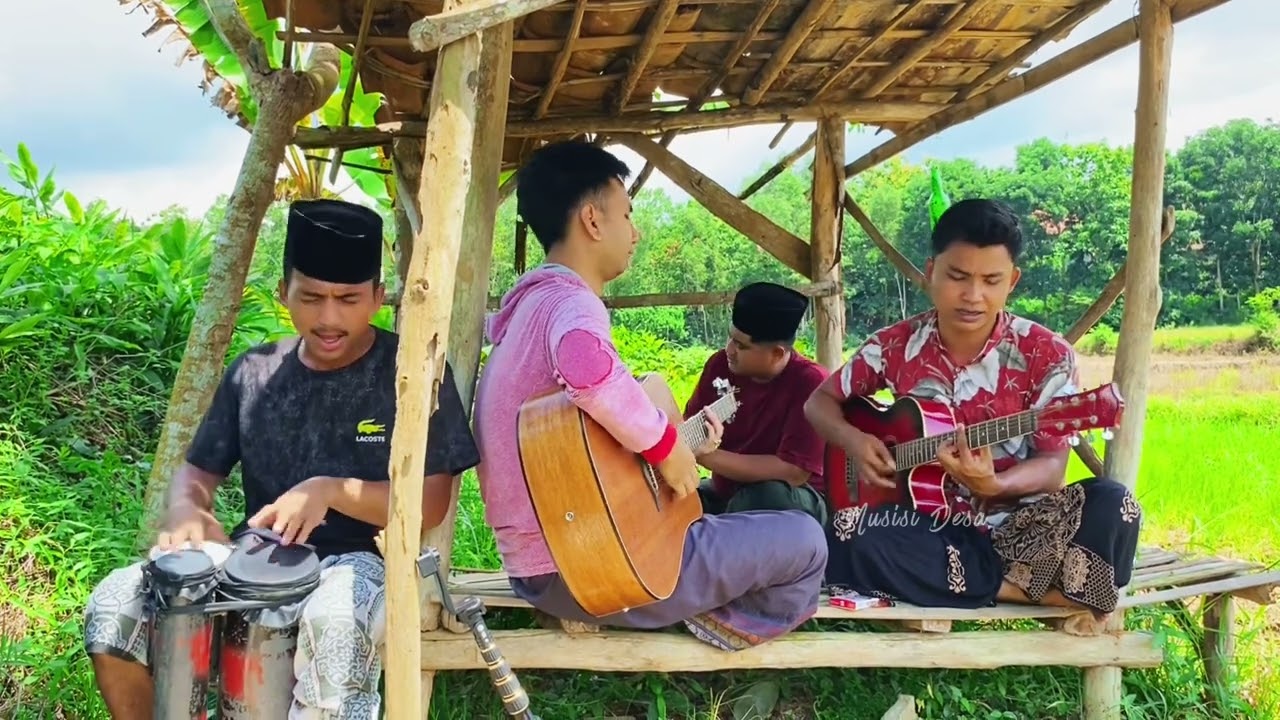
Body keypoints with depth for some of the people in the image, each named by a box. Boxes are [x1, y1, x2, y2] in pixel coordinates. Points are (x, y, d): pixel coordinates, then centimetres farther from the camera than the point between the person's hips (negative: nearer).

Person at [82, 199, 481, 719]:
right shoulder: (255, 373, 7)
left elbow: (431, 504, -9)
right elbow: (198, 468, 12)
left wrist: (332, 491, -23)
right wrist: (185, 512, -13)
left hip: (359, 561, -4)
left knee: (334, 619, -40)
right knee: (115, 604, -15)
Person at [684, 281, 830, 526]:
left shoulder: (810, 382, -22)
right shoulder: (721, 364, -5)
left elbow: (794, 472, -26)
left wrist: (708, 456, -28)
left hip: (790, 500, -5)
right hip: (725, 493, 5)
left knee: (766, 496, -36)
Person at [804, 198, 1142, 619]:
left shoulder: (1045, 355, -6)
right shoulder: (895, 347, -1)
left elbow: (1053, 465, -9)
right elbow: (820, 402, 12)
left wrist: (993, 485, -30)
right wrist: (852, 440, -11)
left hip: (1015, 524, -2)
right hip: (928, 524, 2)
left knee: (1111, 507, -30)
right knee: (850, 536, -33)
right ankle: (1030, 589, -20)